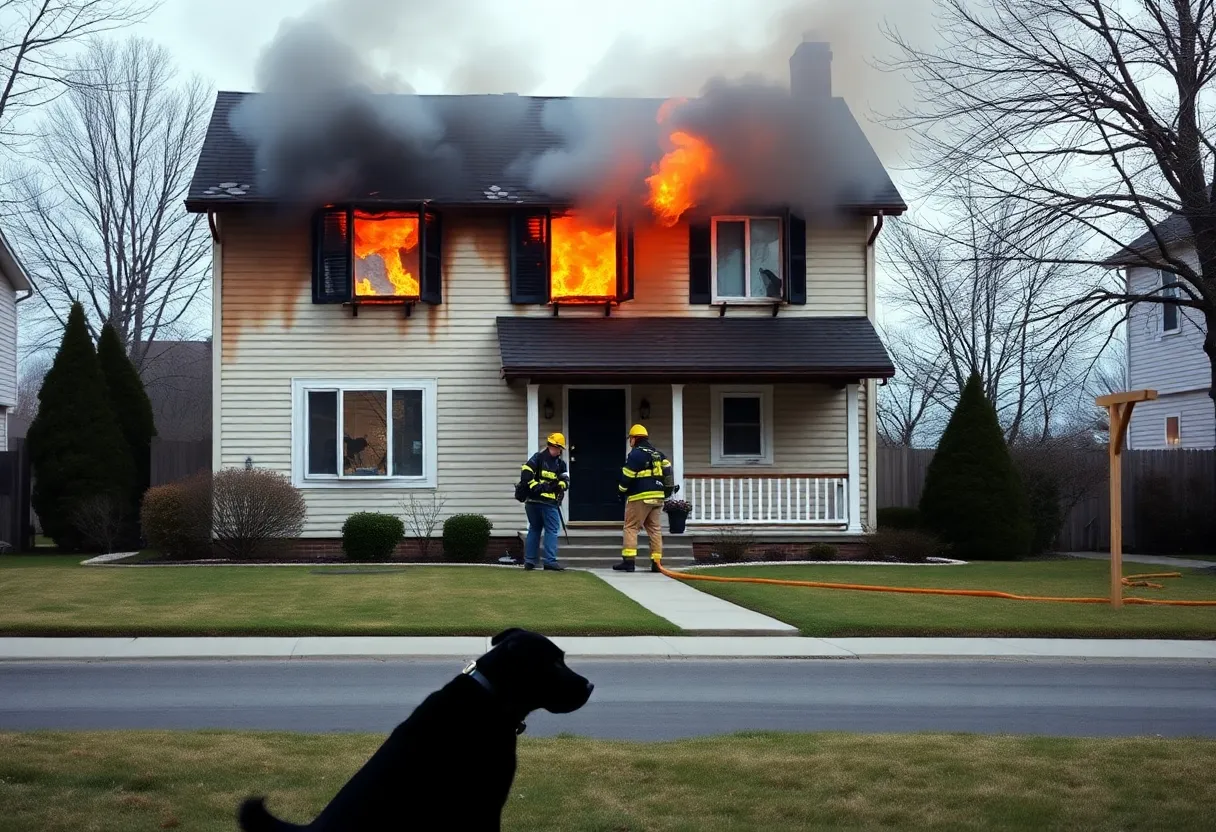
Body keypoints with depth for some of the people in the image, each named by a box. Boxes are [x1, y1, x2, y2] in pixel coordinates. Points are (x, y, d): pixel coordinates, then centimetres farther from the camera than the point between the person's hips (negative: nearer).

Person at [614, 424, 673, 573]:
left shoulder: (635, 453, -7)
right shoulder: (658, 454, 16)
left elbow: (627, 477, -9)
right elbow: (667, 473, 10)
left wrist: (622, 493, 5)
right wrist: (666, 491, 16)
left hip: (640, 497, -7)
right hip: (657, 497, 7)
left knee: (631, 527, -2)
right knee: (655, 529, 9)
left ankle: (628, 560, -10)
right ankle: (657, 562, 4)